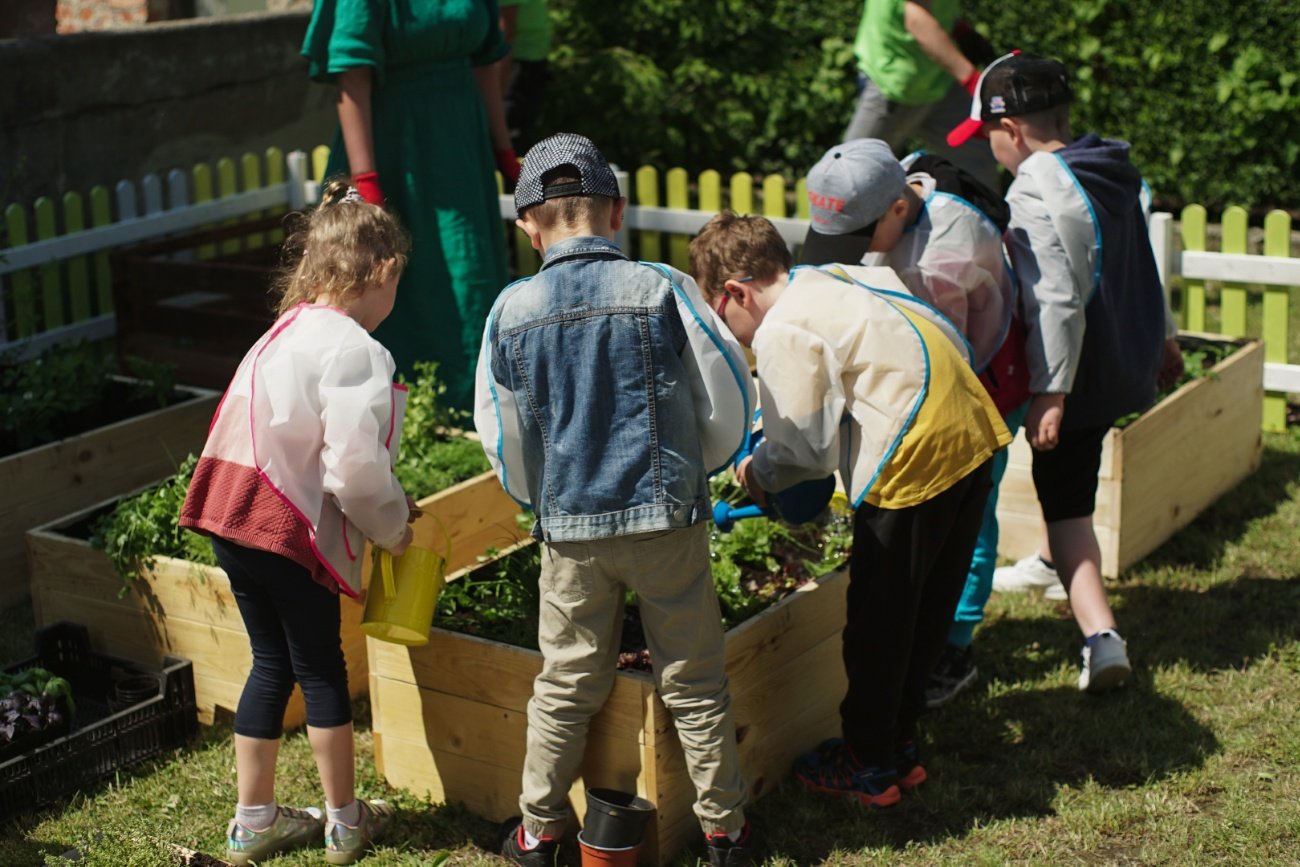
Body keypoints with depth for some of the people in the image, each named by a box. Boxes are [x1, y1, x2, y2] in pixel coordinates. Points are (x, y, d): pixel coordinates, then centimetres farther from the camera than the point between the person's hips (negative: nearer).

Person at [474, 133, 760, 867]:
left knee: (567, 684, 15)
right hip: (667, 518, -1)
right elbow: (729, 401, -2)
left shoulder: (512, 312, -3)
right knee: (694, 682, 11)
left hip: (570, 529, 2)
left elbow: (502, 440, 6)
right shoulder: (663, 290, -8)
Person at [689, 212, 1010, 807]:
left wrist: (759, 473, 11)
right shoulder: (841, 278, 14)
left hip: (914, 461, -9)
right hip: (973, 433, 9)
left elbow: (808, 449, -11)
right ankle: (899, 744, 34)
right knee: (926, 610, 19)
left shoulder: (782, 333, -12)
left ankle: (869, 766, 21)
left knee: (877, 618, 8)